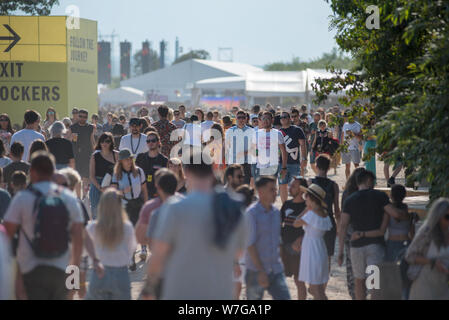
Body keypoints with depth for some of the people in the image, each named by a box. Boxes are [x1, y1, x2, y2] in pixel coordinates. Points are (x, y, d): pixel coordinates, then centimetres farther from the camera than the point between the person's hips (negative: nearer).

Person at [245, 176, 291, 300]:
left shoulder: (276, 212, 9)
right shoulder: (252, 213, -12)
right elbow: (250, 244, -16)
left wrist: (279, 264, 13)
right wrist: (261, 271, -18)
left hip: (276, 270, 6)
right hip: (256, 271, -5)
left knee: (284, 297, -6)